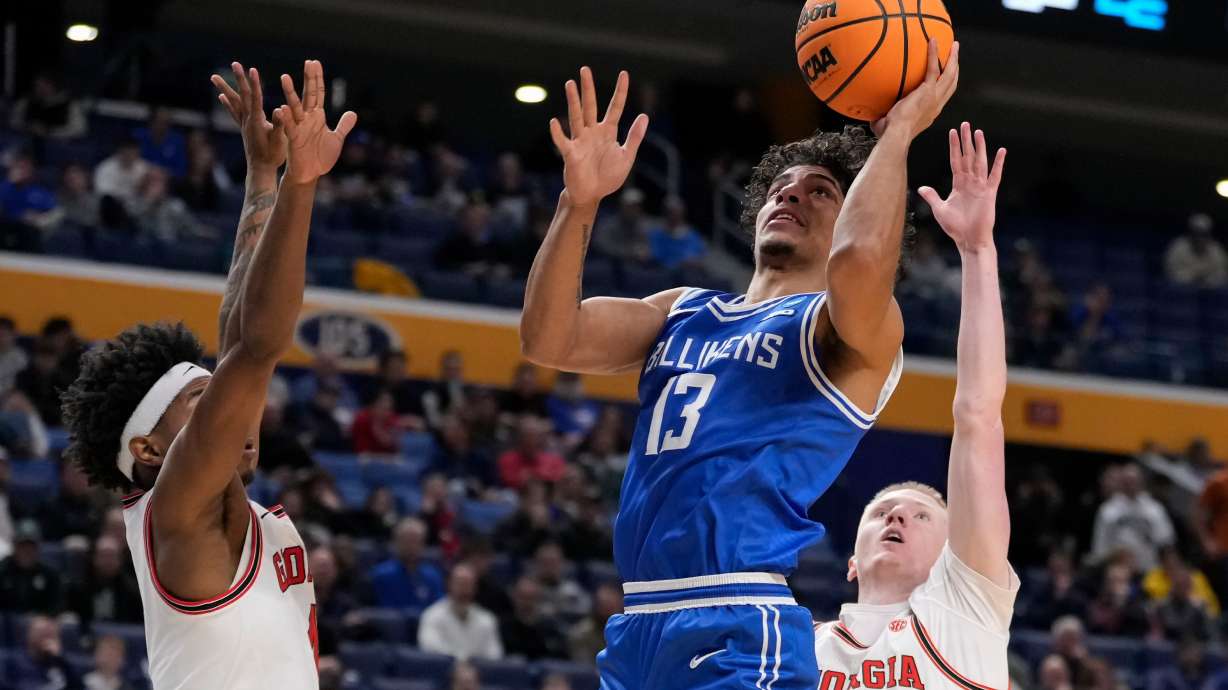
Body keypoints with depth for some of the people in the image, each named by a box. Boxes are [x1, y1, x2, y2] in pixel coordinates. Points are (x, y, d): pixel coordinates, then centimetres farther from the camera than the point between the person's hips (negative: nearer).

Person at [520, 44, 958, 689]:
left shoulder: (860, 328, 1)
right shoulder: (684, 312, 20)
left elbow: (860, 263, -23)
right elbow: (549, 341, 6)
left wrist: (898, 131, -9)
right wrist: (579, 203, -7)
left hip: (742, 636, -6)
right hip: (638, 629, 6)